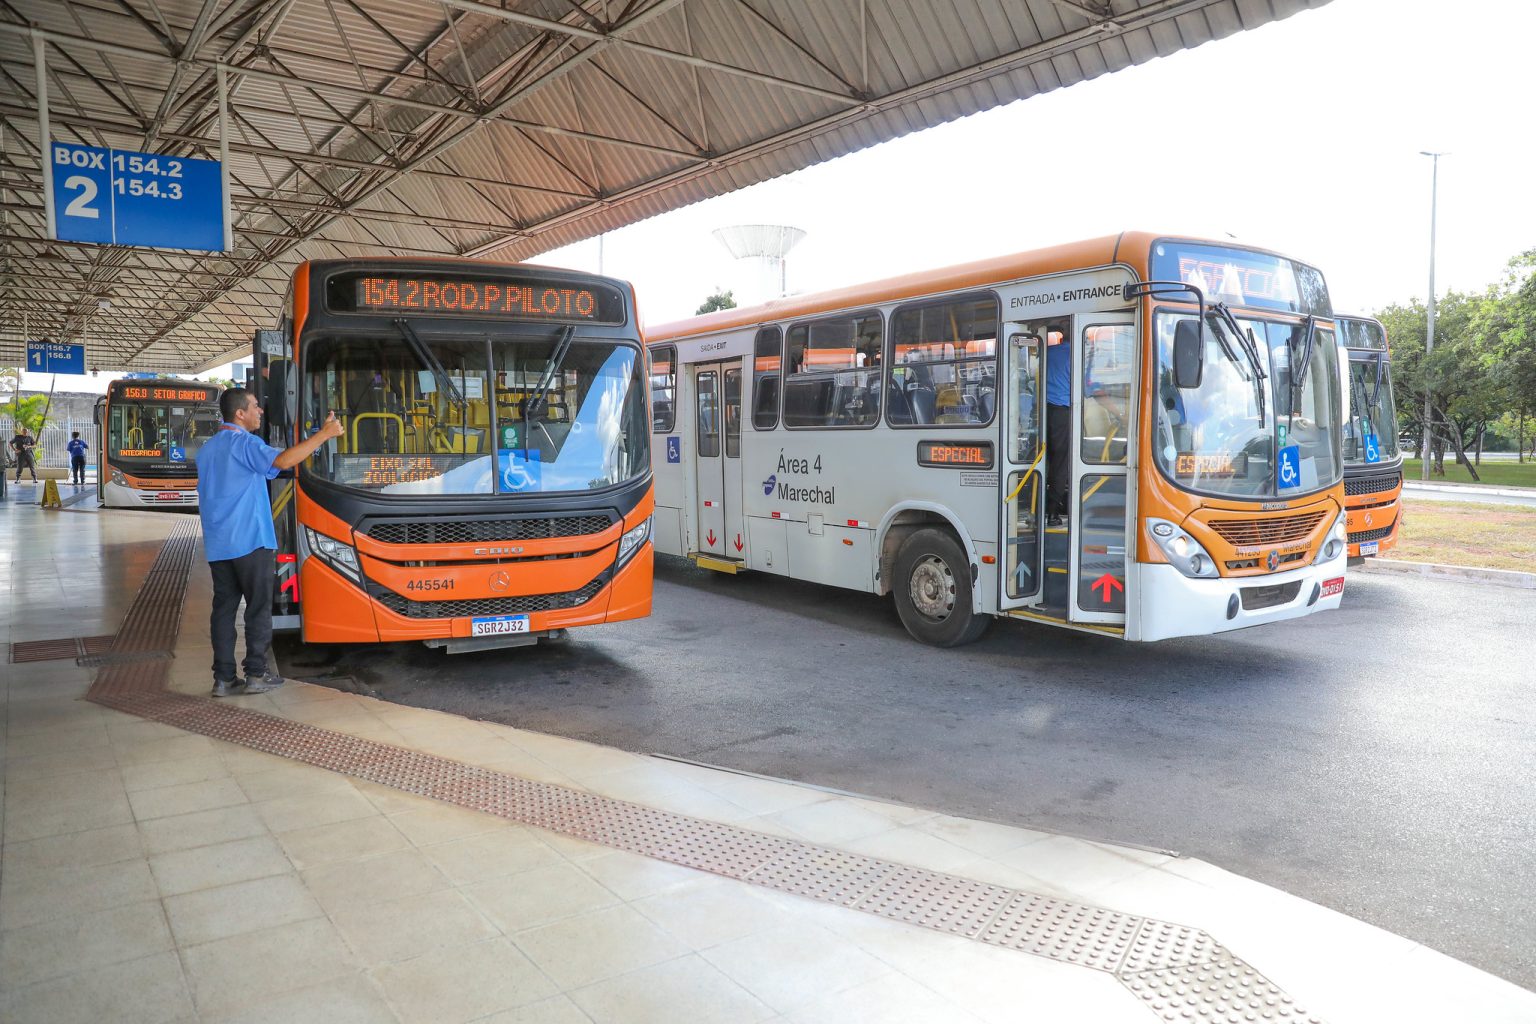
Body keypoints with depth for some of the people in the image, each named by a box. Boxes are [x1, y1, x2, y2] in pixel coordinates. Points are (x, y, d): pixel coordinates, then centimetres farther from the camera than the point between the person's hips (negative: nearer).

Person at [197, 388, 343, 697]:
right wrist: (324, 434, -26)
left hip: (217, 546, 7)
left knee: (223, 608, 6)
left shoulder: (206, 449, 18)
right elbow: (283, 461, -28)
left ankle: (223, 678, 6)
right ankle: (256, 674, 3)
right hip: (250, 542, -7)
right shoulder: (244, 444, -10)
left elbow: (209, 494, 23)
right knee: (259, 608, 1)